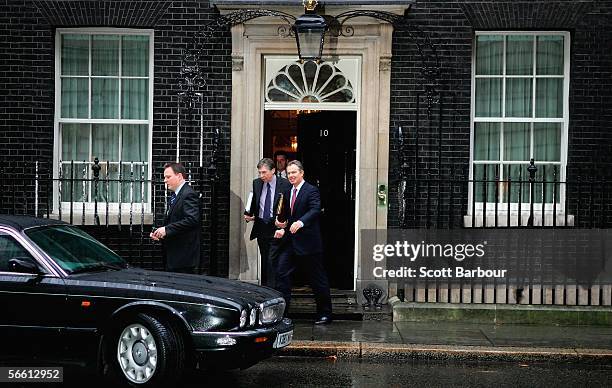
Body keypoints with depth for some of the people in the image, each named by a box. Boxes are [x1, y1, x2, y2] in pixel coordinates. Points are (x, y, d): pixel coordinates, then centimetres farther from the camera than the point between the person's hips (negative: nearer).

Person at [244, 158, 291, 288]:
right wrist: (250, 215, 1)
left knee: (272, 261, -12)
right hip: (261, 227, 5)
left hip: (277, 228, -5)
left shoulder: (285, 184, -9)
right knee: (264, 261, 13)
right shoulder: (256, 183, 7)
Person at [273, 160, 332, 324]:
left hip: (308, 241, -7)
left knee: (318, 278, 4)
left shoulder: (311, 191, -10)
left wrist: (300, 222, -40)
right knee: (282, 273, 0)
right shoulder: (287, 192, 14)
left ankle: (325, 314, 16)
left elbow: (315, 210, -24)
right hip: (290, 241, 7)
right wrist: (282, 228, -1)